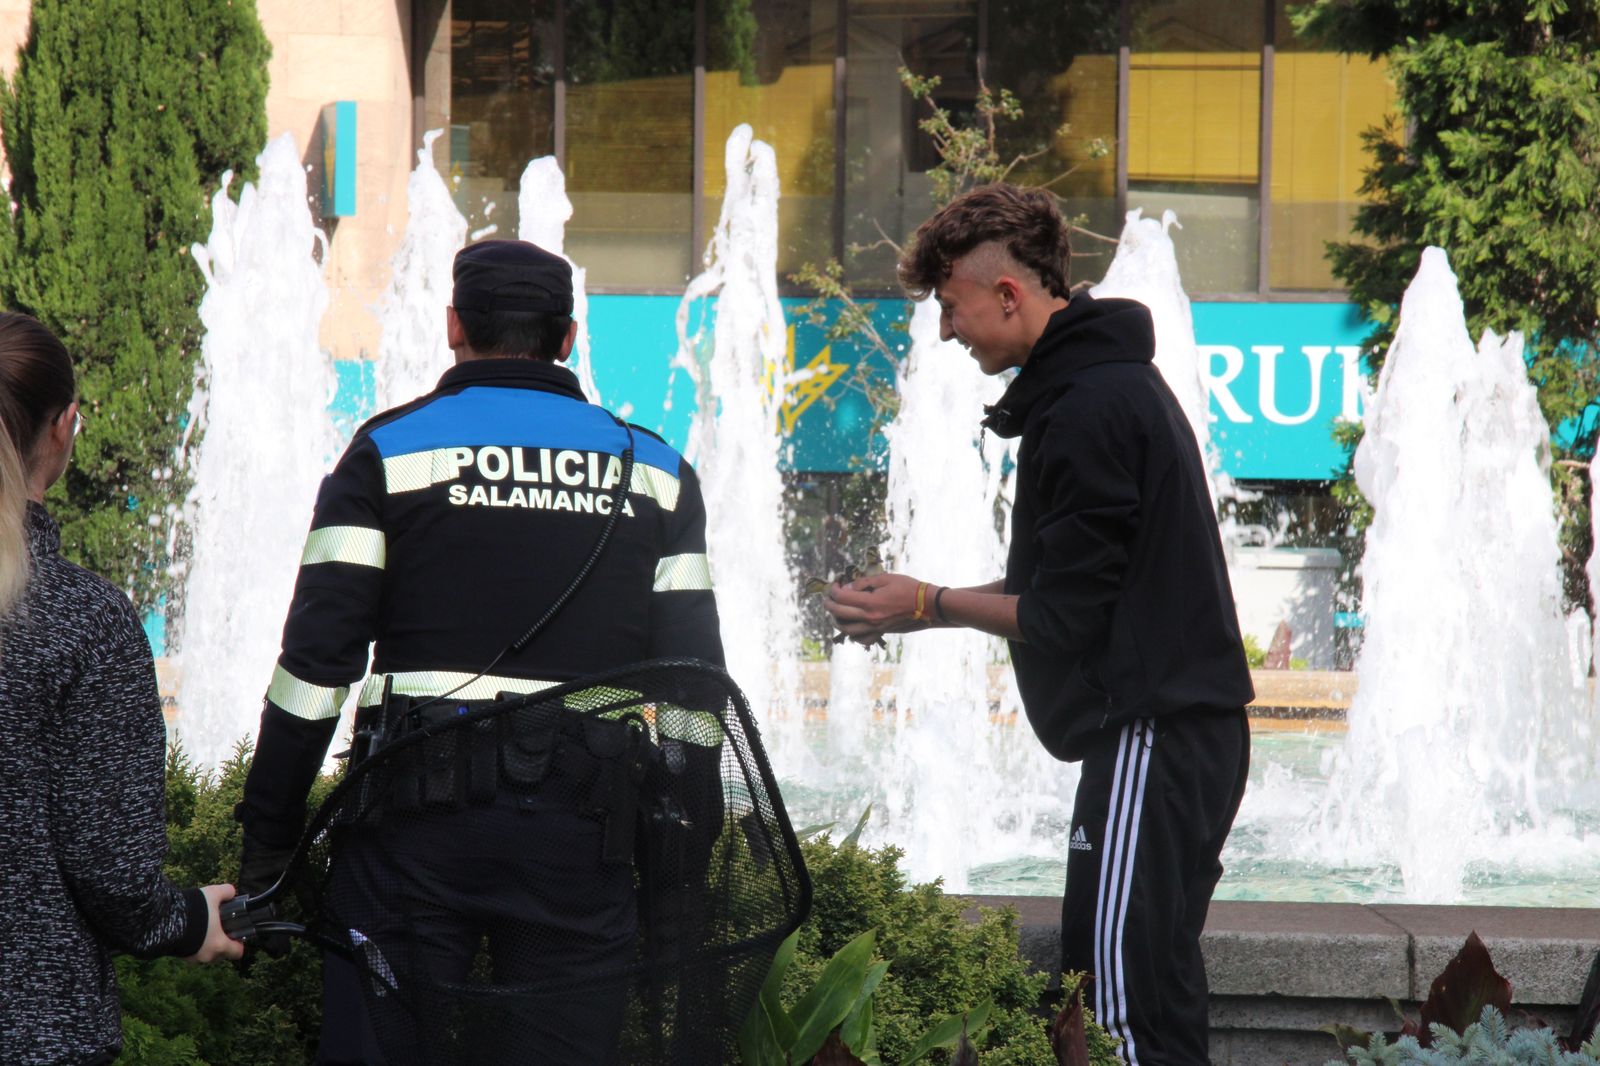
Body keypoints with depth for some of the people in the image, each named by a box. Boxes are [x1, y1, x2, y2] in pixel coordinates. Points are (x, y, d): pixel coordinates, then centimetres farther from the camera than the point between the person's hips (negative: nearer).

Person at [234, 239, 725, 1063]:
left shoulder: (390, 450, 3)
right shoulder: (653, 470, 11)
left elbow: (316, 656, -2)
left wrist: (267, 840, 2)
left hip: (419, 814, -2)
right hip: (581, 830, 2)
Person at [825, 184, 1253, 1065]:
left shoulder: (1088, 411, -15)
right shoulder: (1118, 382, 18)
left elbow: (1066, 618, -15)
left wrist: (931, 606, -3)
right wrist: (936, 606, 16)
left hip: (1151, 741, -11)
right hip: (1189, 725, 11)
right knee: (1099, 992, 10)